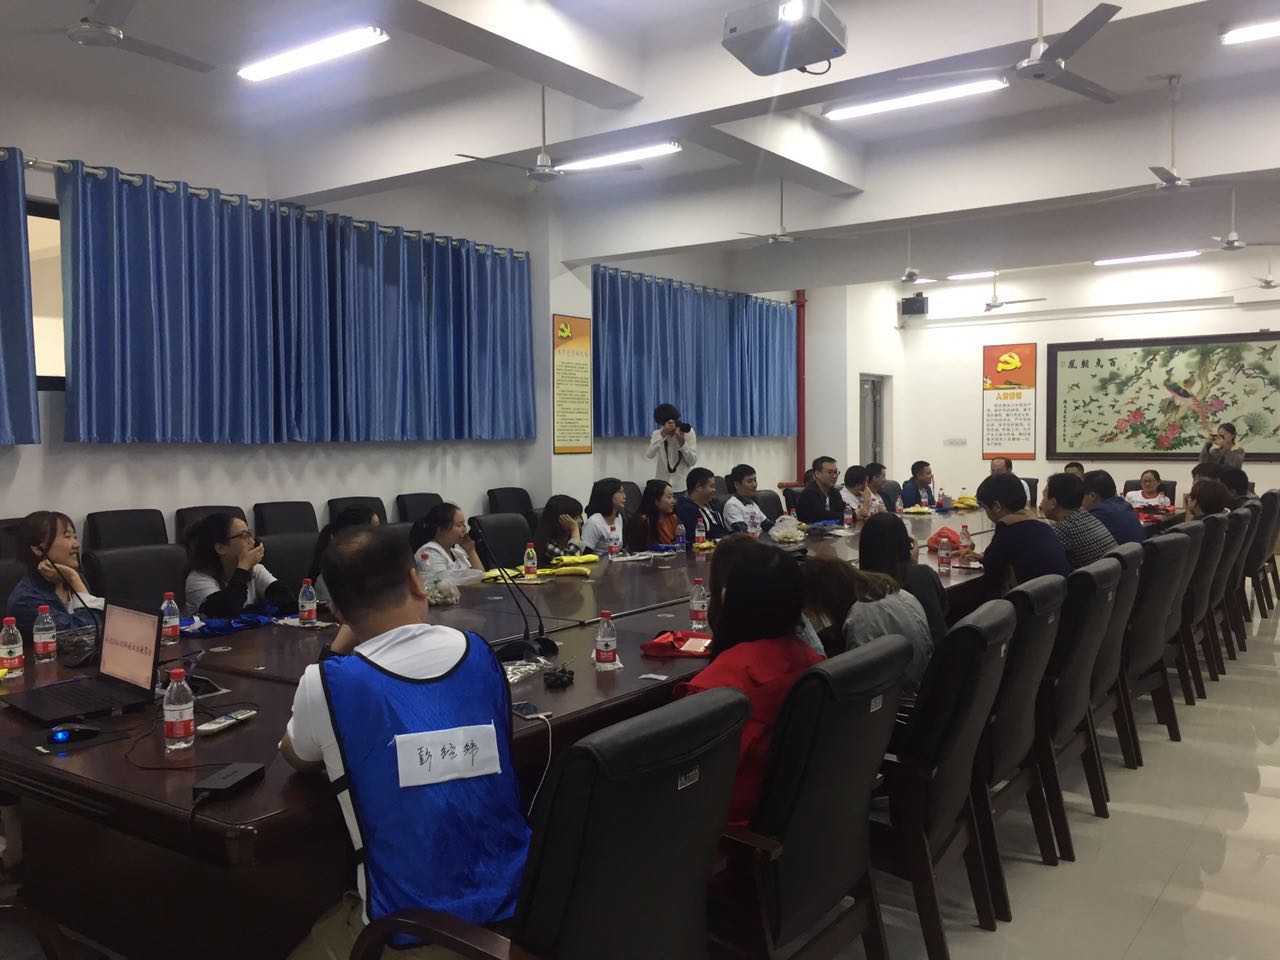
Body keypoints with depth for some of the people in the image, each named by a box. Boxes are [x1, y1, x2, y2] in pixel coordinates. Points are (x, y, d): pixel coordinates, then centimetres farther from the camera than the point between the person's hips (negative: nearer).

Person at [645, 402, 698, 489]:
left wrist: (682, 442, -20)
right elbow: (649, 455, -17)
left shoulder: (688, 432, -3)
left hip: (682, 485, -1)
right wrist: (662, 435, -24)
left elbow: (693, 462, -8)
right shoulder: (657, 434, 1)